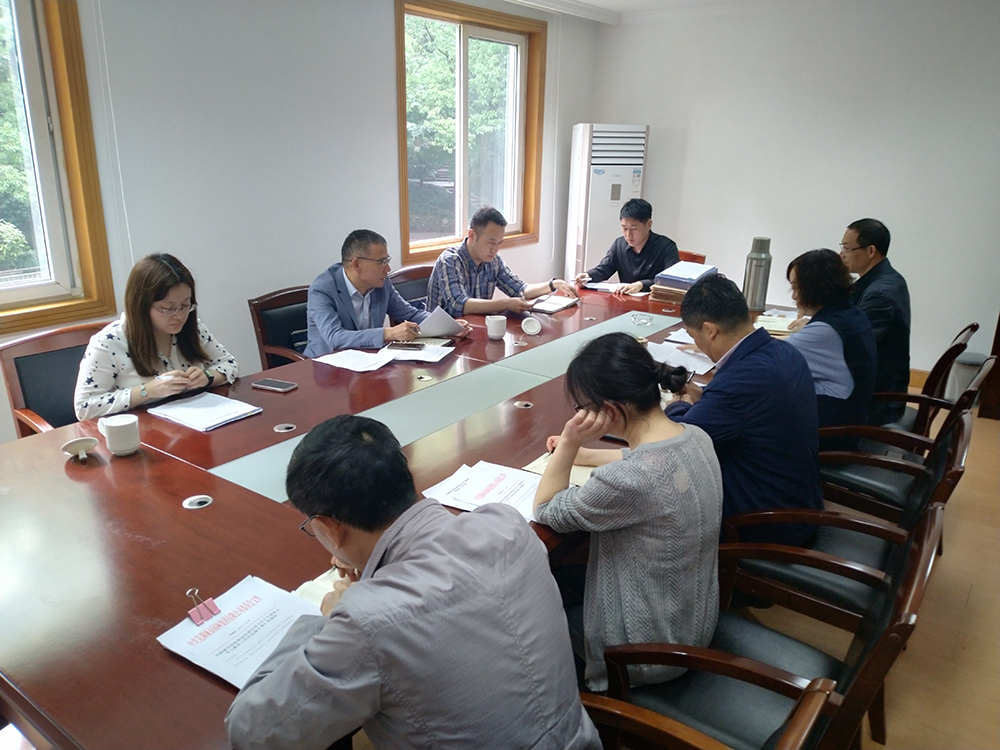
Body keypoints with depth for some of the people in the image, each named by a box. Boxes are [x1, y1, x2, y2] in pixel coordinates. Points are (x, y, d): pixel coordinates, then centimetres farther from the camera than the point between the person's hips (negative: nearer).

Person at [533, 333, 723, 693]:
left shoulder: (627, 481, -36)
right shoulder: (697, 437, -11)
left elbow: (545, 511, -17)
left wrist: (568, 443, -20)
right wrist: (579, 454, 15)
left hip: (650, 654, -7)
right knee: (565, 571, 24)